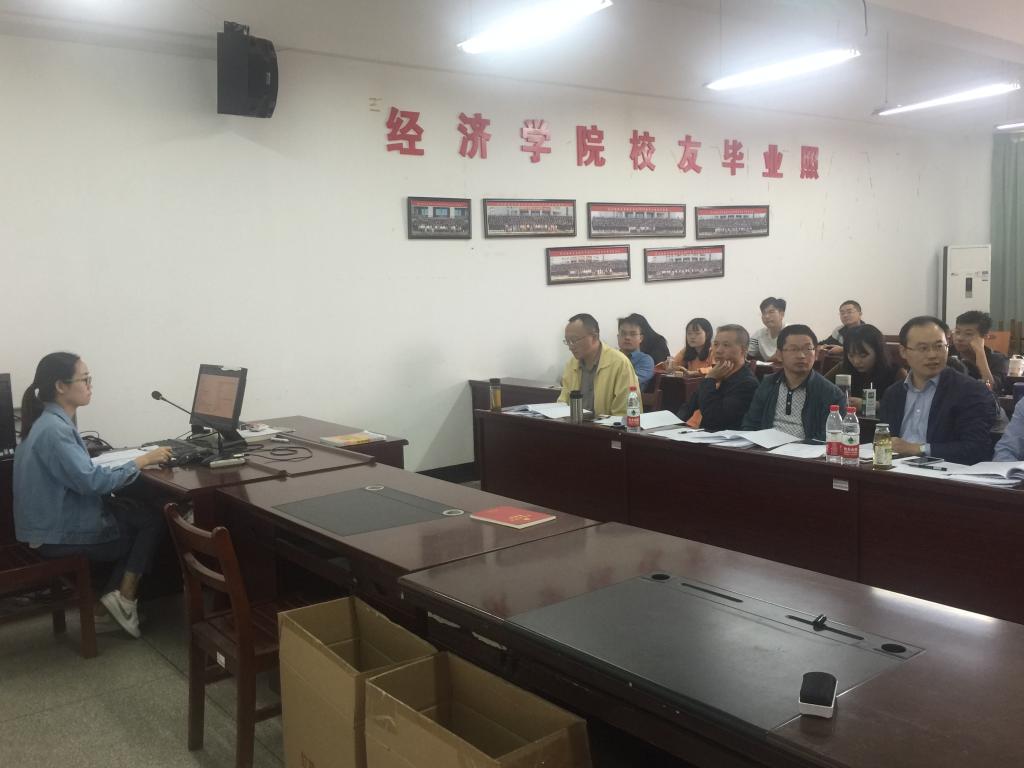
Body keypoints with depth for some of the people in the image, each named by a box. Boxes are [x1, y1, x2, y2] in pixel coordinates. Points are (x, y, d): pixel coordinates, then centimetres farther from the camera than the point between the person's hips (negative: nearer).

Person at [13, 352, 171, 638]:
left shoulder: (52, 421, 7)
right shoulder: (53, 430, -25)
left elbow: (80, 474, 10)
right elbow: (91, 481, -31)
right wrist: (141, 461, -23)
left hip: (59, 519, 9)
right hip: (59, 534, -9)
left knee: (136, 515, 6)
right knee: (153, 522, -5)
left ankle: (116, 594, 8)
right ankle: (126, 598, 4)